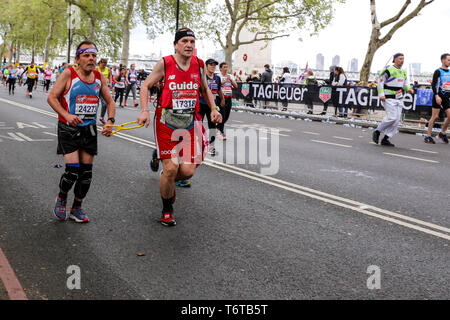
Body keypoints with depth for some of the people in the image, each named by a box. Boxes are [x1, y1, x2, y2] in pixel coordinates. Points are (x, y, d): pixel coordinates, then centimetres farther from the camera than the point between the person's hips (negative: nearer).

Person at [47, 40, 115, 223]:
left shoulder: (100, 77, 3)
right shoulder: (68, 74, -10)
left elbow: (110, 101, 12)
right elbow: (52, 97, -10)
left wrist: (110, 121, -5)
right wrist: (67, 115, -24)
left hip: (89, 130, 5)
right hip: (69, 128, -4)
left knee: (86, 171, 5)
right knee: (73, 170, -12)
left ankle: (76, 208, 23)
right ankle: (61, 198, 20)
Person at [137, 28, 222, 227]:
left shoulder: (199, 65, 5)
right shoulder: (164, 64, -5)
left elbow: (204, 89, 21)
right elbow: (146, 86, 4)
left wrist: (214, 108, 7)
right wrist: (144, 110, -9)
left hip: (190, 123, 3)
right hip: (166, 121, -3)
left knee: (188, 171, -5)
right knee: (171, 168, -9)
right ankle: (167, 210, 16)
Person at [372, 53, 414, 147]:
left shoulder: (403, 72, 16)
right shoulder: (389, 70, -8)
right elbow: (380, 82, -8)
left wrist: (408, 89, 7)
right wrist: (381, 94, -17)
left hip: (399, 99, 8)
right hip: (389, 98, -8)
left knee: (397, 119, 1)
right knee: (392, 117, -16)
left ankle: (386, 139, 6)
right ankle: (377, 131, 3)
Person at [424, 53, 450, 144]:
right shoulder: (438, 71, -4)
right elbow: (434, 85, -12)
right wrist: (436, 96, -22)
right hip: (439, 97, -6)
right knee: (435, 116, -7)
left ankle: (443, 133, 17)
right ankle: (428, 136, -1)